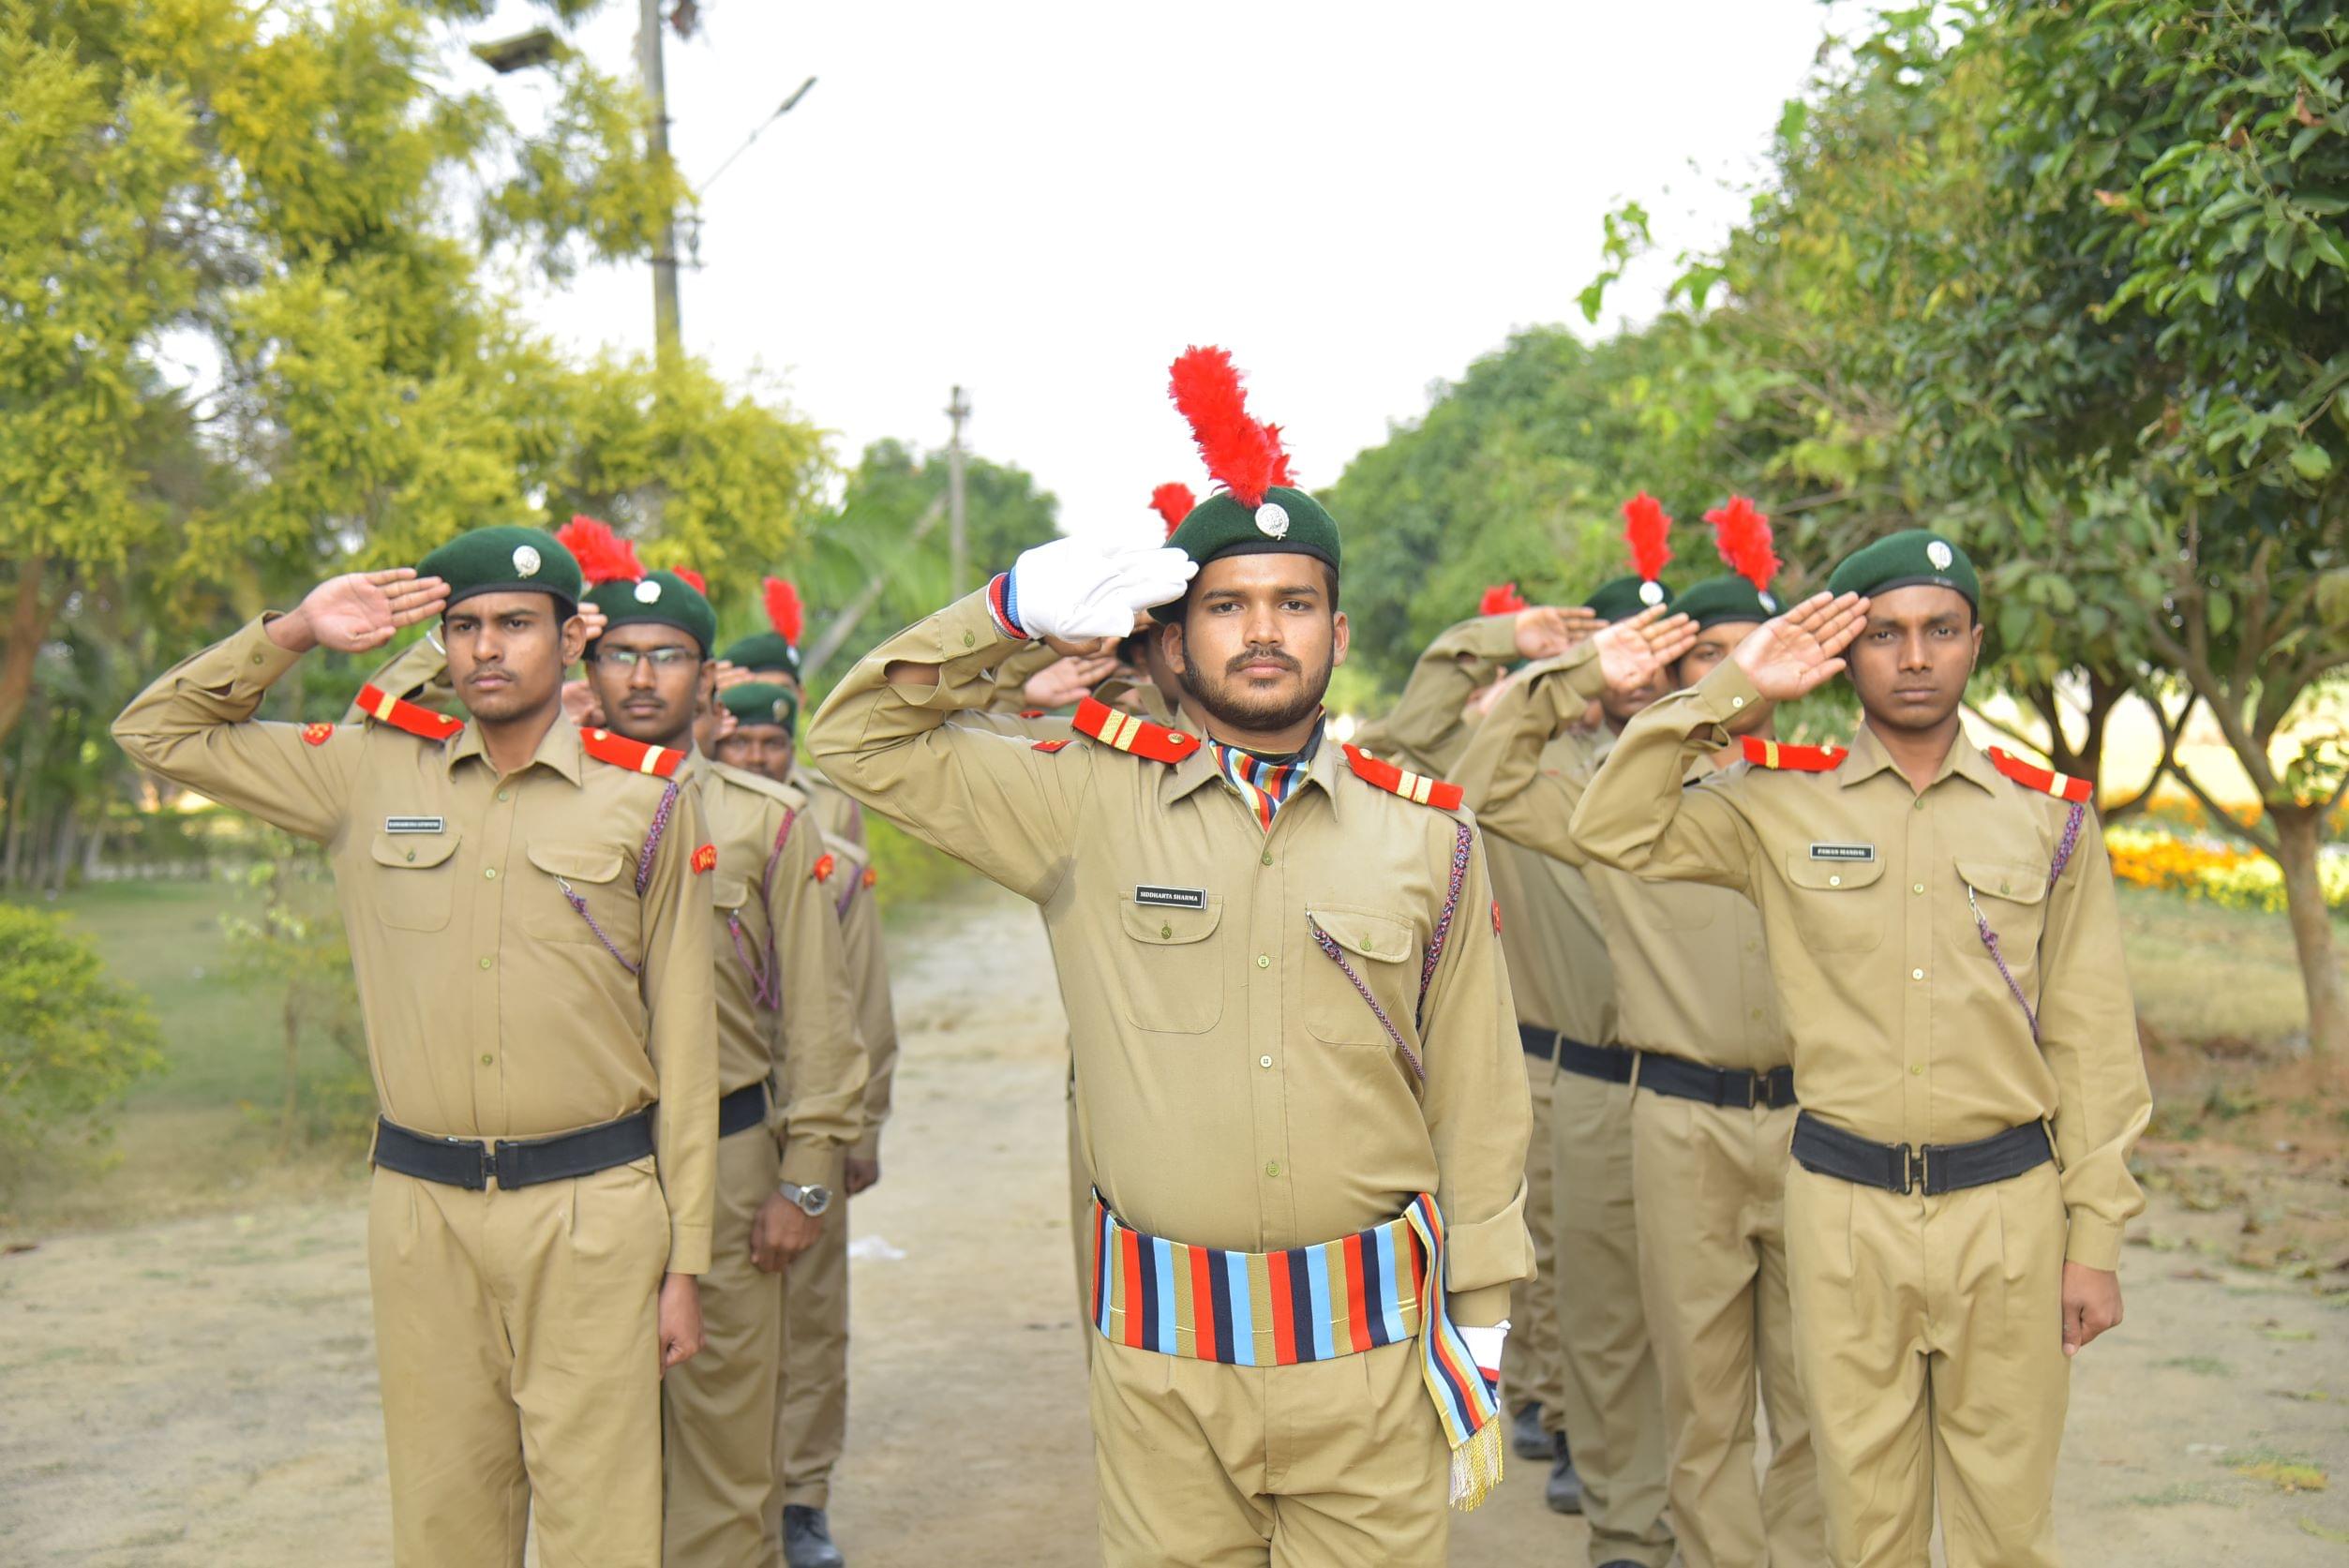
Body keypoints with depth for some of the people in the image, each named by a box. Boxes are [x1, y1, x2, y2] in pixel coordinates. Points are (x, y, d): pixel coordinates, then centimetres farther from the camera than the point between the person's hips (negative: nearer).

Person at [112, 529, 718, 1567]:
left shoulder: (649, 799, 2)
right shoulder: (370, 774, 8)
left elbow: (683, 1043, 2)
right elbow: (157, 733, 16)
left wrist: (684, 1259, 0)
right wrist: (294, 632, 3)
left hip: (593, 1211, -2)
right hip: (420, 1209, 2)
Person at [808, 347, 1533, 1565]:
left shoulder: (1428, 835, 3)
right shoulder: (1091, 803, 0)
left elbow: (1477, 1108, 6)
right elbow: (859, 740, 3)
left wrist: (1480, 1331, 5)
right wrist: (1016, 609, -7)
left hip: (1371, 1345, 1)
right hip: (1162, 1352, 0)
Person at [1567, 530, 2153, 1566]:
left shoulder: (2049, 815, 4)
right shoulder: (1781, 803, 2)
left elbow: (2090, 1043, 5)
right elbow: (1613, 831, -8)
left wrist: (2096, 1238, 2)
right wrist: (1731, 695, -8)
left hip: (2007, 1204, 0)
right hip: (1844, 1206, 0)